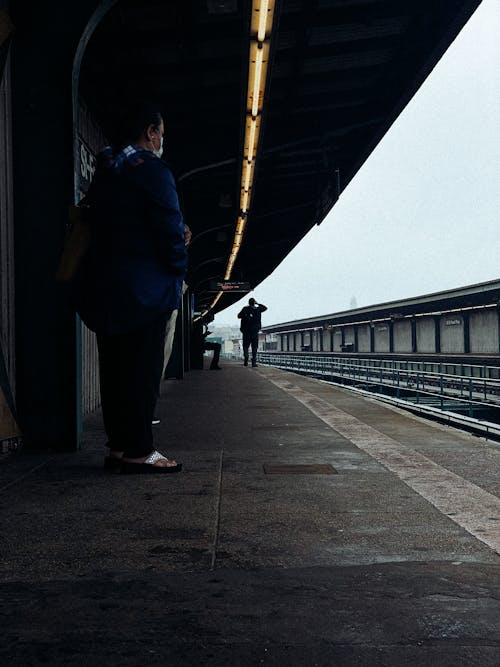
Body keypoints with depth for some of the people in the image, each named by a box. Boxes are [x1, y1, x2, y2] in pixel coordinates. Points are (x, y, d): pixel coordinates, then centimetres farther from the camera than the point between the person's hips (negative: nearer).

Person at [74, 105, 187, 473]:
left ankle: (118, 446, 15)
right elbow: (169, 225, -15)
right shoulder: (152, 169, -8)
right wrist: (179, 269, -2)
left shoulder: (105, 174, 17)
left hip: (104, 286, 8)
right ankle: (138, 451, -4)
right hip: (146, 287, -8)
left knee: (115, 369, 10)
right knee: (144, 369, -5)